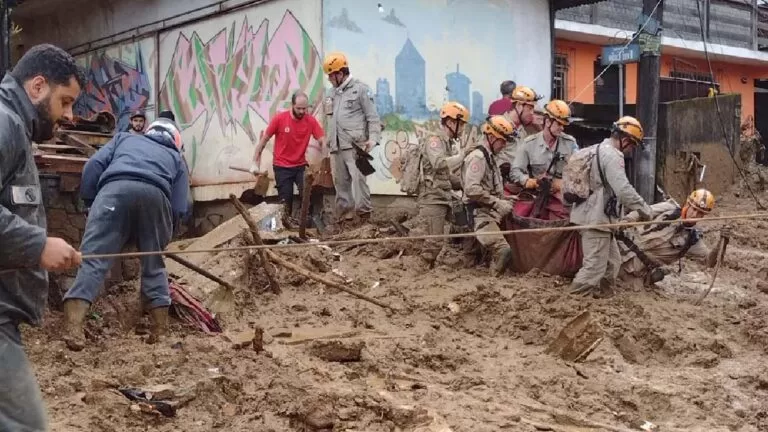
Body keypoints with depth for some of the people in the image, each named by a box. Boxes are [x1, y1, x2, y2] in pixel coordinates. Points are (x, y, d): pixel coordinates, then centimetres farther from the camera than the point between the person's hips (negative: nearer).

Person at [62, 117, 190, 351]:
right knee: (154, 264, 17)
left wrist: (89, 201, 23)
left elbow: (94, 164, 20)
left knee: (93, 257, -6)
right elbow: (180, 209, 22)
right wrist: (164, 230, 36)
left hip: (115, 189, -1)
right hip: (155, 194, 1)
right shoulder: (176, 158, 36)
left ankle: (73, 327, -21)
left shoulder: (125, 138, 39)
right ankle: (160, 331, 17)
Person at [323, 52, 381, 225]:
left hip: (354, 144, -7)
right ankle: (344, 214, 11)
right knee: (340, 181, 6)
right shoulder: (334, 93, 21)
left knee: (358, 177, -16)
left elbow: (372, 116, -5)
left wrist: (373, 138, -15)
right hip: (337, 146, 7)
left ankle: (363, 213, -14)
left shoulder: (360, 89, 0)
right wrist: (330, 141, 17)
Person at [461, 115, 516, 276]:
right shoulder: (477, 157, -12)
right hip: (481, 214, -10)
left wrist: (505, 201, 13)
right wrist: (498, 203, -19)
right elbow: (471, 189, -22)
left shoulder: (490, 157, 21)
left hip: (491, 213, 10)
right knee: (503, 249, -23)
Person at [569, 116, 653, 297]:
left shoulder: (595, 150, 16)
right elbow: (623, 189, -23)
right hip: (596, 219, -11)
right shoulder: (612, 155, -16)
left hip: (589, 214, 11)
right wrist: (644, 209, -13)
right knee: (595, 267, -9)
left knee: (612, 261, 17)